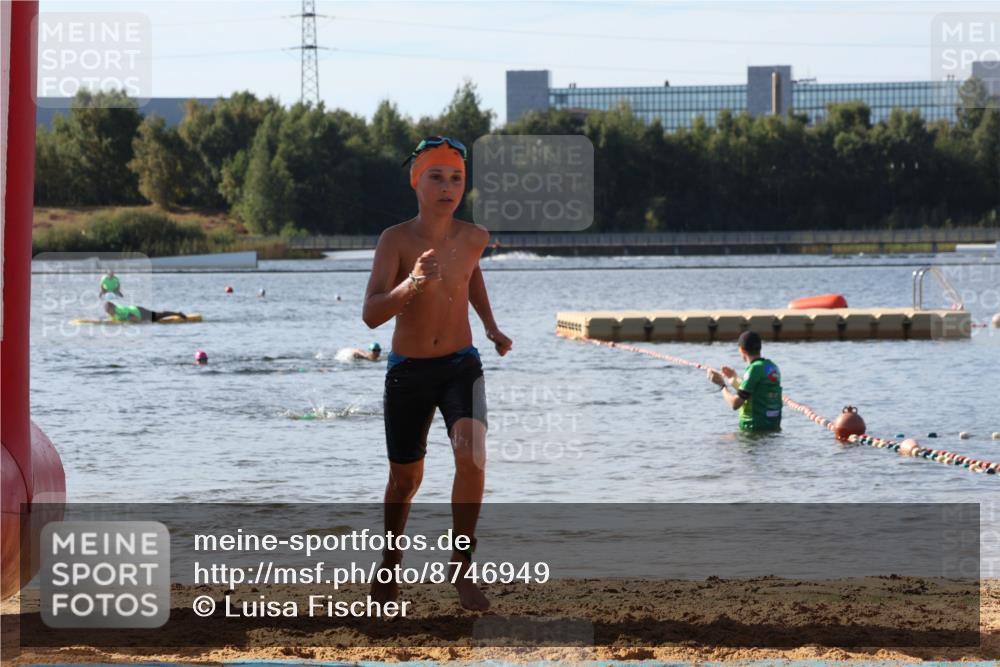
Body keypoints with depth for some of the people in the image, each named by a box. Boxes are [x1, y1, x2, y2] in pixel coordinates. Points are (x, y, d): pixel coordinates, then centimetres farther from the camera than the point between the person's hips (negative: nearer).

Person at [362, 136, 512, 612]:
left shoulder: (474, 237, -6)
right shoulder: (396, 240, -16)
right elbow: (371, 315, -27)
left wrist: (490, 325, 17)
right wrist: (410, 285, -43)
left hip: (461, 367, 1)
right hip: (407, 374, -1)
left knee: (471, 459, -24)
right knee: (406, 478, 13)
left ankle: (460, 564, -7)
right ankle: (390, 564, 39)